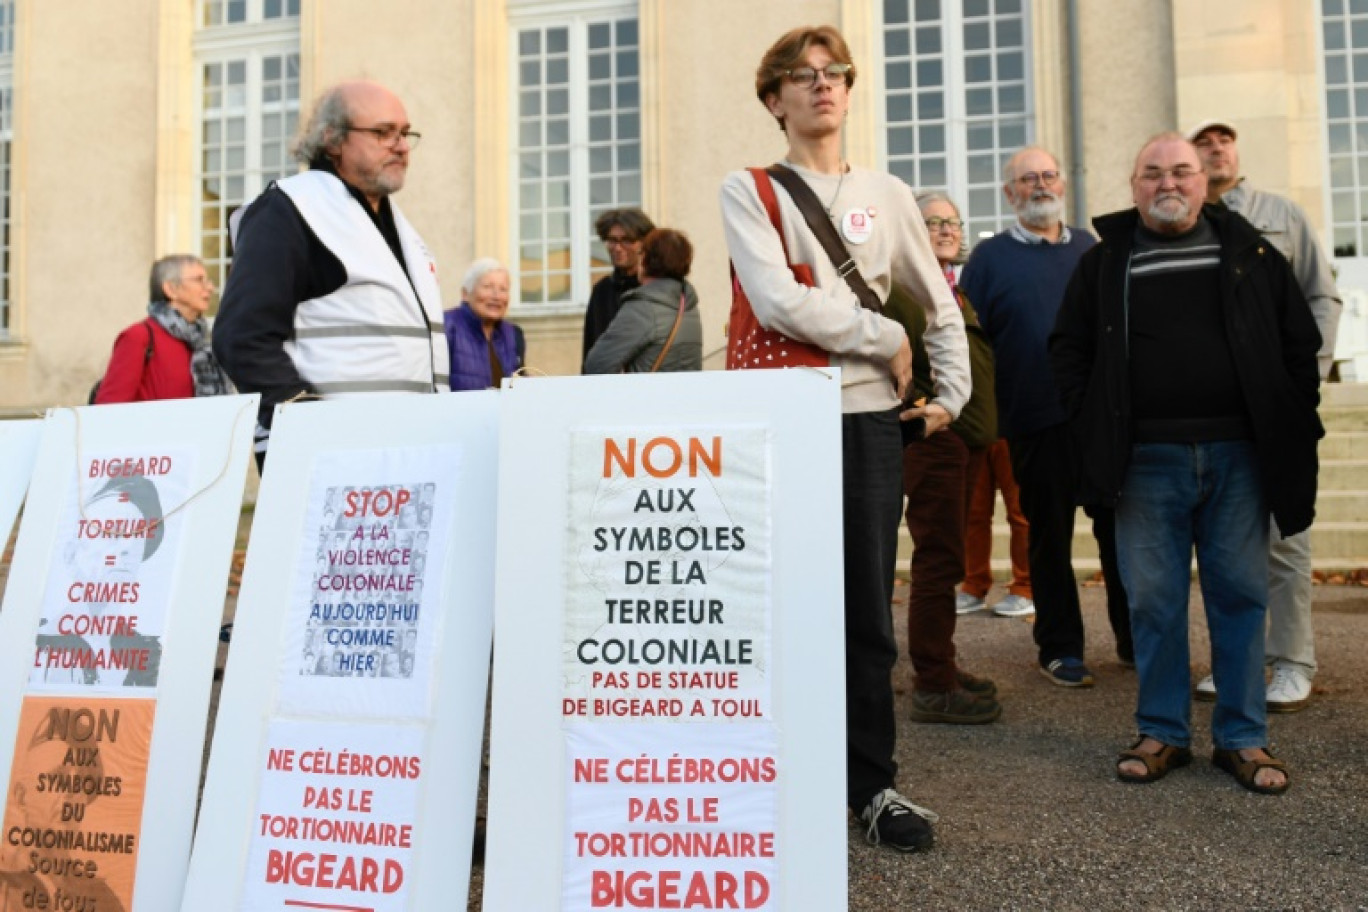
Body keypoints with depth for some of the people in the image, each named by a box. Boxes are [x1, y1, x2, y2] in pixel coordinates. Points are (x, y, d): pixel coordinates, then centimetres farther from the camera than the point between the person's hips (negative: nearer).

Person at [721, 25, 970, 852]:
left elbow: (942, 309, 19)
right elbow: (778, 302, -13)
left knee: (868, 614, 7)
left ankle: (871, 783, 20)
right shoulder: (748, 191, 2)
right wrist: (886, 338, -8)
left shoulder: (888, 195, 13)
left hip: (868, 420, 3)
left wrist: (951, 396, 10)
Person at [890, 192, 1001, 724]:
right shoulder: (899, 286, -6)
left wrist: (982, 425, 16)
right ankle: (933, 688, 1)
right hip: (930, 438, -9)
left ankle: (939, 668, 25)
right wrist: (923, 411, -21)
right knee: (939, 560, -6)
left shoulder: (957, 293, 20)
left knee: (943, 560, 14)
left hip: (966, 439, 9)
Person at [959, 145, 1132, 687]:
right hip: (1036, 422, -3)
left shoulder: (1090, 249, 15)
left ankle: (1134, 637, 21)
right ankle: (1059, 648, 17)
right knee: (1049, 537, 5)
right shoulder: (990, 257, 3)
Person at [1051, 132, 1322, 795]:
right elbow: (1069, 350, 8)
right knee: (1154, 600, 3)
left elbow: (1299, 341, 12)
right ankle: (1162, 733, 16)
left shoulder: (1249, 253, 11)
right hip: (1146, 460, -1)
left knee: (1241, 595, 5)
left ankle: (1242, 738, 17)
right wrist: (1096, 433, -1)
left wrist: (1289, 427, 4)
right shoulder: (1104, 263, 8)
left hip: (1238, 456, 1)